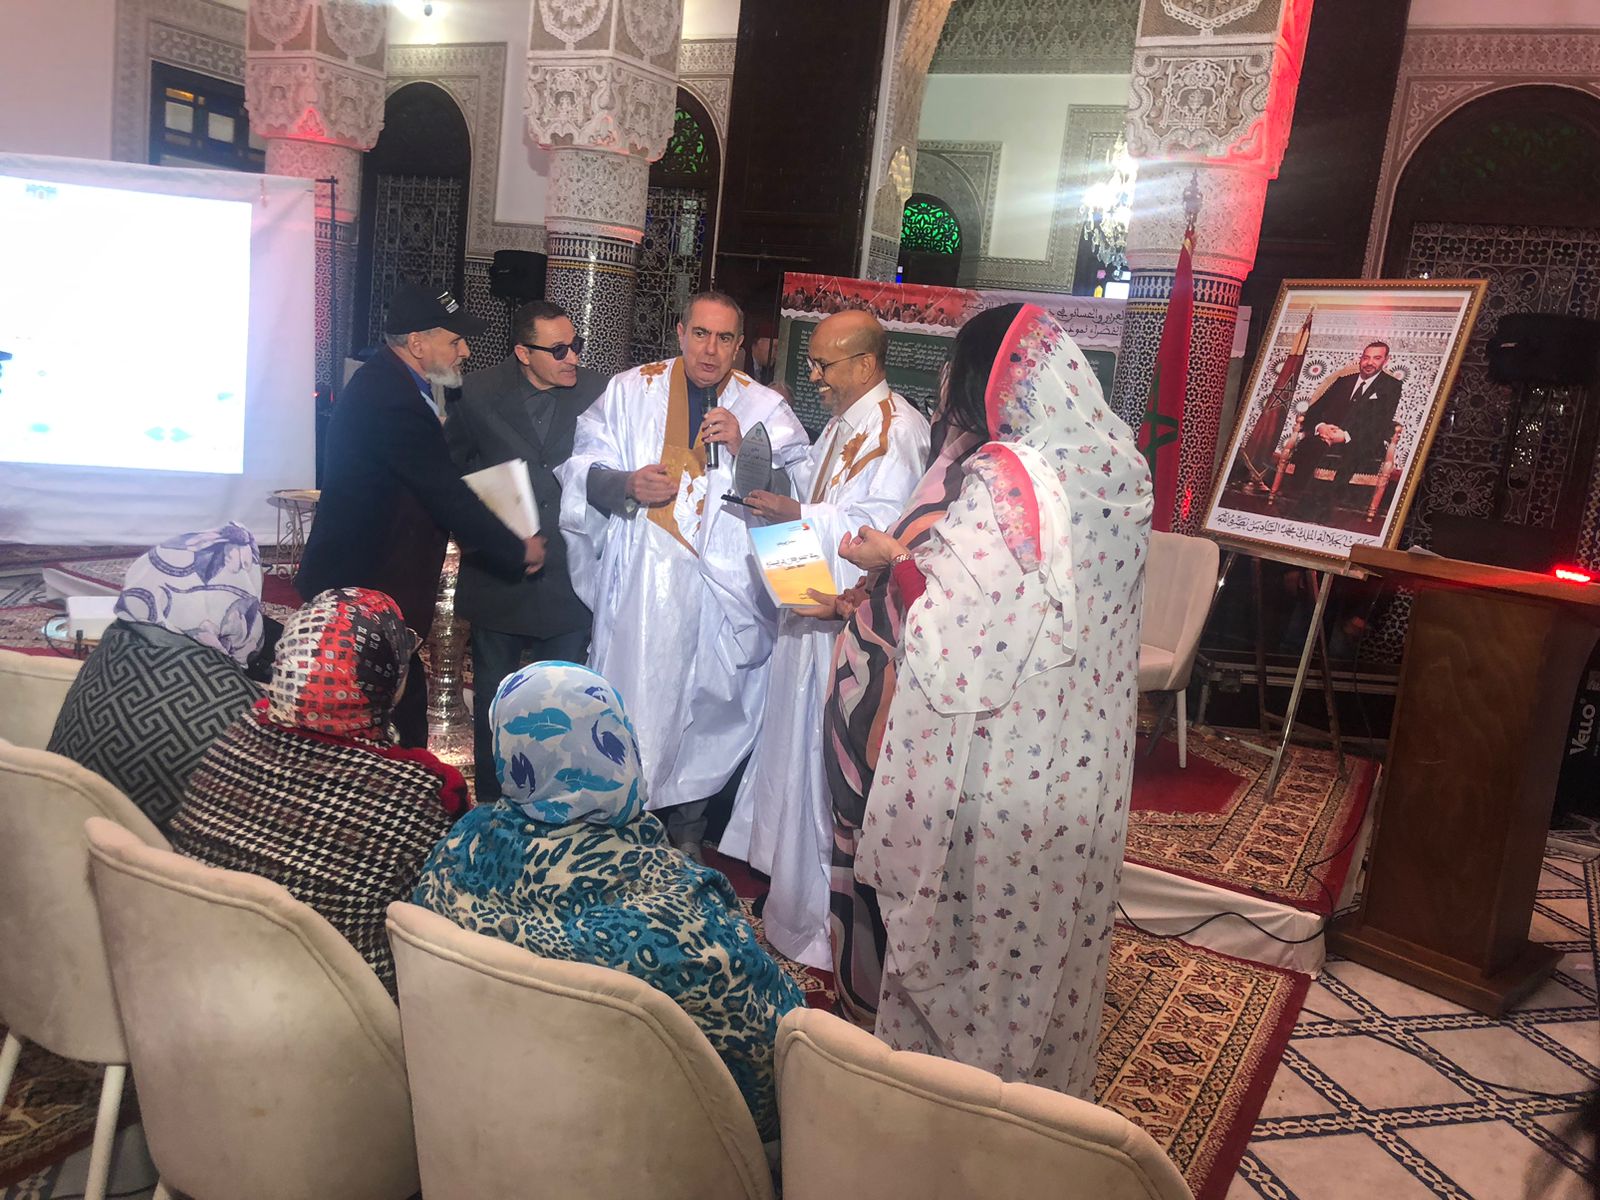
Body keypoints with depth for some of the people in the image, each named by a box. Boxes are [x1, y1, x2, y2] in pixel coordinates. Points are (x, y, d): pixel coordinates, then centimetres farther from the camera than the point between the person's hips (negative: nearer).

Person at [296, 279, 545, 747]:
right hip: (369, 589, -10)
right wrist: (517, 552, -10)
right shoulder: (390, 399, -22)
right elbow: (446, 495, -20)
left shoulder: (385, 381, 11)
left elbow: (436, 484, 15)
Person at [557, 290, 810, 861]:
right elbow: (582, 468, 7)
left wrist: (744, 449, -17)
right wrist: (625, 484, -13)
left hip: (722, 590, 0)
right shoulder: (630, 391, 8)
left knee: (704, 704, 6)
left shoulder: (765, 408, 6)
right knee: (632, 698, 2)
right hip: (638, 585, 0)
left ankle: (688, 825, 23)